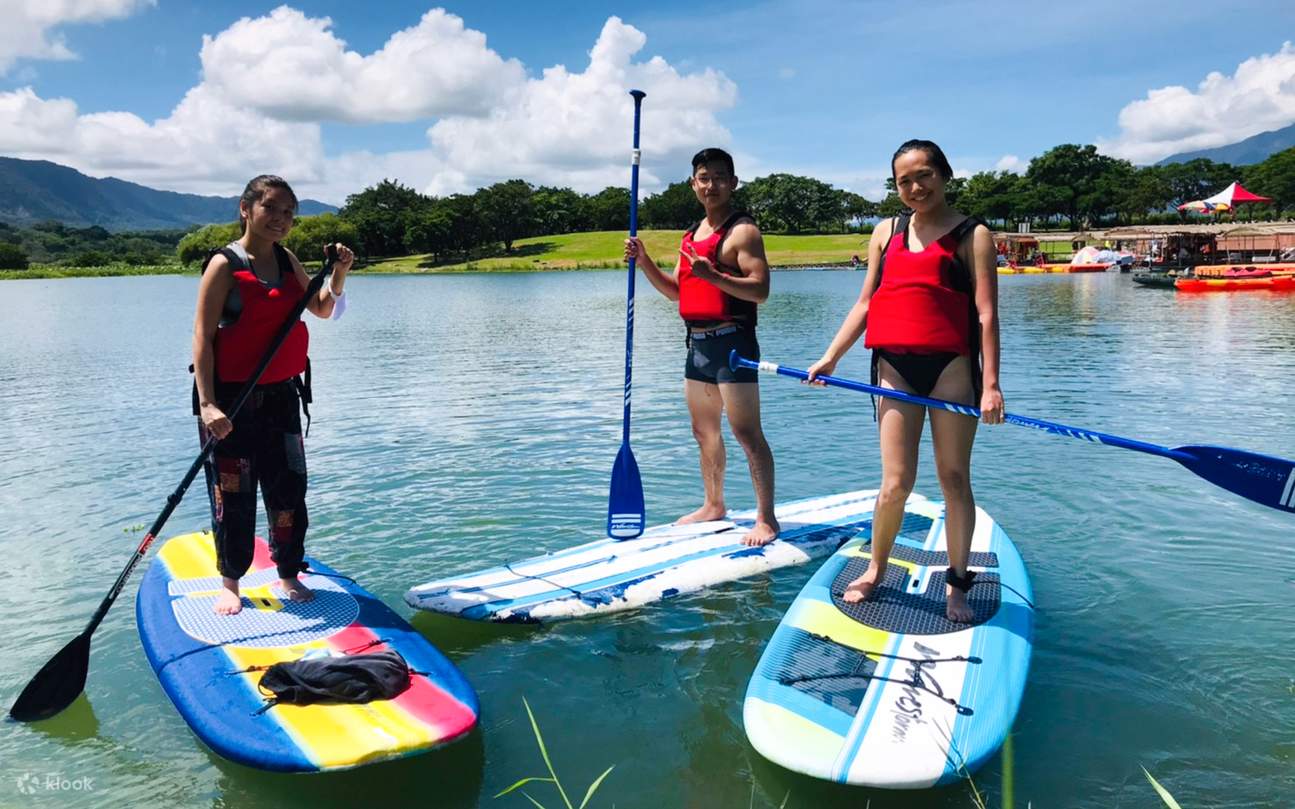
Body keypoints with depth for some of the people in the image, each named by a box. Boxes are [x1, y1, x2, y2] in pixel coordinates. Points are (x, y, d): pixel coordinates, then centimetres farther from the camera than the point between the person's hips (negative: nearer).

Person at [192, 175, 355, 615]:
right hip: (230, 398, -5)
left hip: (280, 395, 6)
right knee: (233, 498, 4)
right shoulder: (225, 264, -11)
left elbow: (322, 309, 17)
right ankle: (230, 583, 22)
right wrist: (208, 404, -23)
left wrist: (338, 274, -3)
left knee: (289, 493, 8)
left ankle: (288, 575, 23)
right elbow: (203, 335, -15)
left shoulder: (288, 261, 8)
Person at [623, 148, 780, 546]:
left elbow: (760, 290, -18)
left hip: (731, 340, -9)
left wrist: (714, 276, -31)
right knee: (703, 430, 16)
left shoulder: (743, 230, -8)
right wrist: (644, 261, 4)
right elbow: (676, 292, 18)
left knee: (746, 432, -8)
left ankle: (766, 518, -2)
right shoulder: (691, 235, 17)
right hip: (697, 342, 9)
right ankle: (713, 504, 30)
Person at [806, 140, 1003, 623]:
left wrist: (990, 384, -13)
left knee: (954, 476, 5)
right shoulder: (886, 233, 14)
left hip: (951, 366, -2)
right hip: (894, 367, 2)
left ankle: (957, 584, 17)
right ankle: (875, 571, 22)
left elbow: (986, 314, -5)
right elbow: (865, 303, 14)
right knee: (896, 482, 1)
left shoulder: (973, 235, 3)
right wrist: (830, 357, 6)